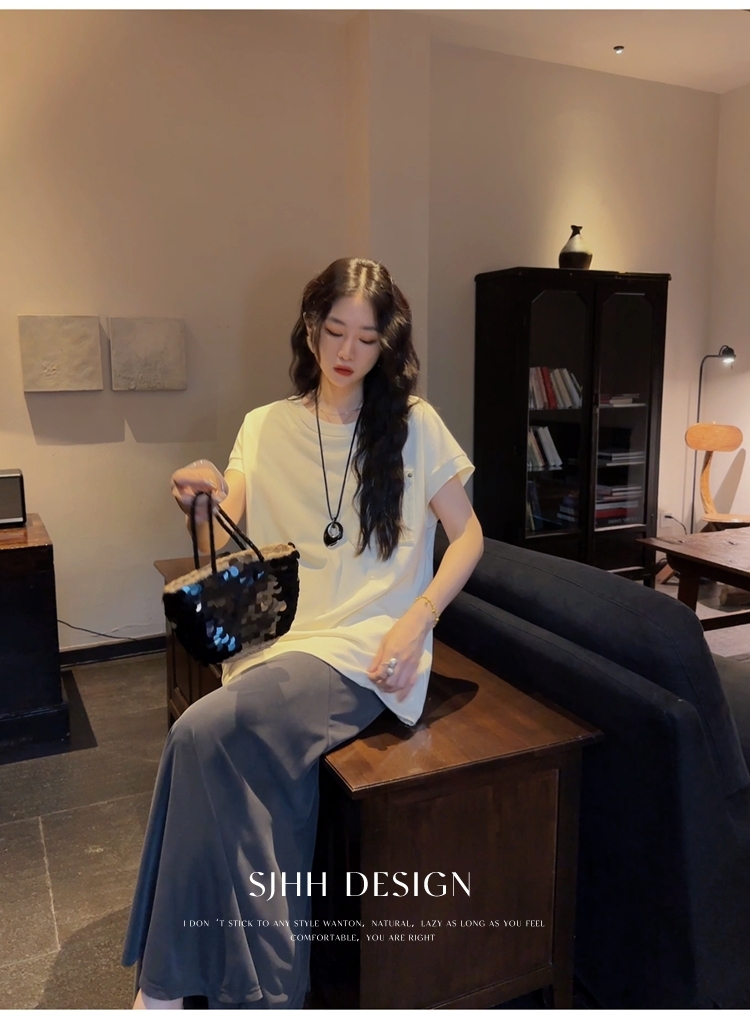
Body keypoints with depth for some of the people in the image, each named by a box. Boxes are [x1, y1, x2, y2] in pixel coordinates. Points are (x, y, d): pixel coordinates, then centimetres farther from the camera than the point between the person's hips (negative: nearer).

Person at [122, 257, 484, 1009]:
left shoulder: (413, 425, 3)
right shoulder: (265, 427, 11)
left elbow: (468, 535, 5)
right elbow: (228, 556, 6)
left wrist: (417, 620, -11)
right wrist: (206, 505, -17)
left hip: (368, 646, -3)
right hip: (279, 637, 3)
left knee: (204, 732, -26)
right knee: (272, 763, -28)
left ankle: (170, 984, -7)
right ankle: (262, 989, -5)